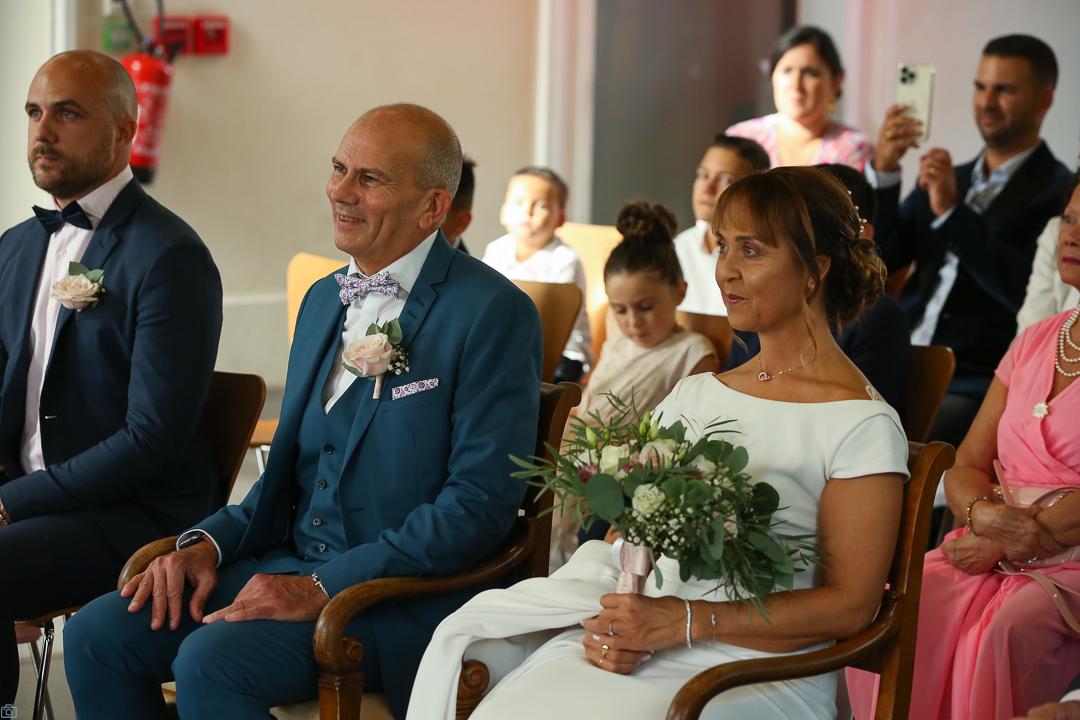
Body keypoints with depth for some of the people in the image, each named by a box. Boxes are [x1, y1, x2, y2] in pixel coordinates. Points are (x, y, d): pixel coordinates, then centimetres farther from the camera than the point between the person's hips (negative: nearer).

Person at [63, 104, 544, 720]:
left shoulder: (493, 312, -12)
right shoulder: (324, 299, 14)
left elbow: (481, 502, -17)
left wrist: (324, 587, -20)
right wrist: (209, 543, 1)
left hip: (409, 594, -7)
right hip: (289, 562, 8)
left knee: (211, 661, -28)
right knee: (97, 634, -8)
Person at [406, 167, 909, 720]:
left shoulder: (865, 424, -2)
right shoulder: (695, 394, 18)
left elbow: (850, 605, -6)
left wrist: (685, 621, -14)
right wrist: (615, 621, -7)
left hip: (754, 667, -5)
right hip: (635, 647, 5)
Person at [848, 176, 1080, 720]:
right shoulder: (1034, 342, 17)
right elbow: (966, 466, 14)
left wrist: (1005, 542, -14)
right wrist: (984, 514, -9)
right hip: (988, 552, 5)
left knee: (1002, 636, -35)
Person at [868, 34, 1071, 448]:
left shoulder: (1060, 194, -1)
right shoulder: (946, 180, 19)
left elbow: (1031, 292, -16)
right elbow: (877, 257, 11)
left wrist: (952, 213, -16)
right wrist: (883, 171, -4)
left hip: (978, 384, -6)